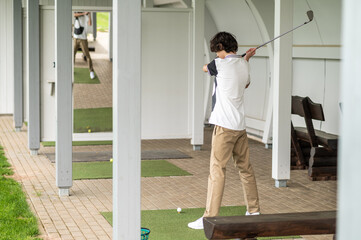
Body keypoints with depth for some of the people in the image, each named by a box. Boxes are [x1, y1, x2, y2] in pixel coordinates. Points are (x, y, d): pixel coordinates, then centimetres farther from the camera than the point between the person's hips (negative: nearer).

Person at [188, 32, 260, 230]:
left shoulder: (221, 64, -11)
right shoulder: (244, 65, 8)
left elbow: (205, 68, 13)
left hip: (225, 126, -8)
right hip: (240, 125, 8)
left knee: (217, 170, -8)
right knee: (245, 168, 15)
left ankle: (210, 218, -9)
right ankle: (254, 211, 23)